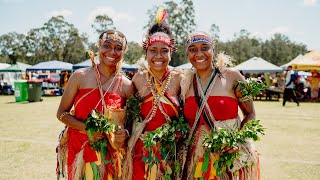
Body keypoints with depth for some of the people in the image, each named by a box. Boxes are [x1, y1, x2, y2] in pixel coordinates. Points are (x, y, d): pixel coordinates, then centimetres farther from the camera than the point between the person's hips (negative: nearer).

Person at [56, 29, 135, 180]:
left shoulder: (127, 86, -3)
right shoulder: (80, 76, -5)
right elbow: (61, 113, -1)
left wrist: (124, 134, -16)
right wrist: (86, 128, -16)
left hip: (109, 154, 1)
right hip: (78, 150, 0)